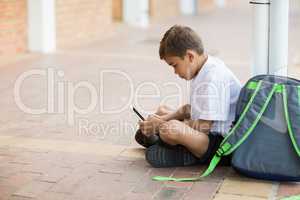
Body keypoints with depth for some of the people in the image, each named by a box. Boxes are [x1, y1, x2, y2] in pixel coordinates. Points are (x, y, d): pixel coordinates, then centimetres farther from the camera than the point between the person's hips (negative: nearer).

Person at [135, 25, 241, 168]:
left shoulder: (213, 78, -22)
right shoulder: (204, 70, 9)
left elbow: (203, 126, -25)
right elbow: (193, 109, 20)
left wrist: (163, 125, -15)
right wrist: (167, 118, 5)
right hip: (209, 133, 11)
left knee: (172, 130, -35)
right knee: (162, 110, 24)